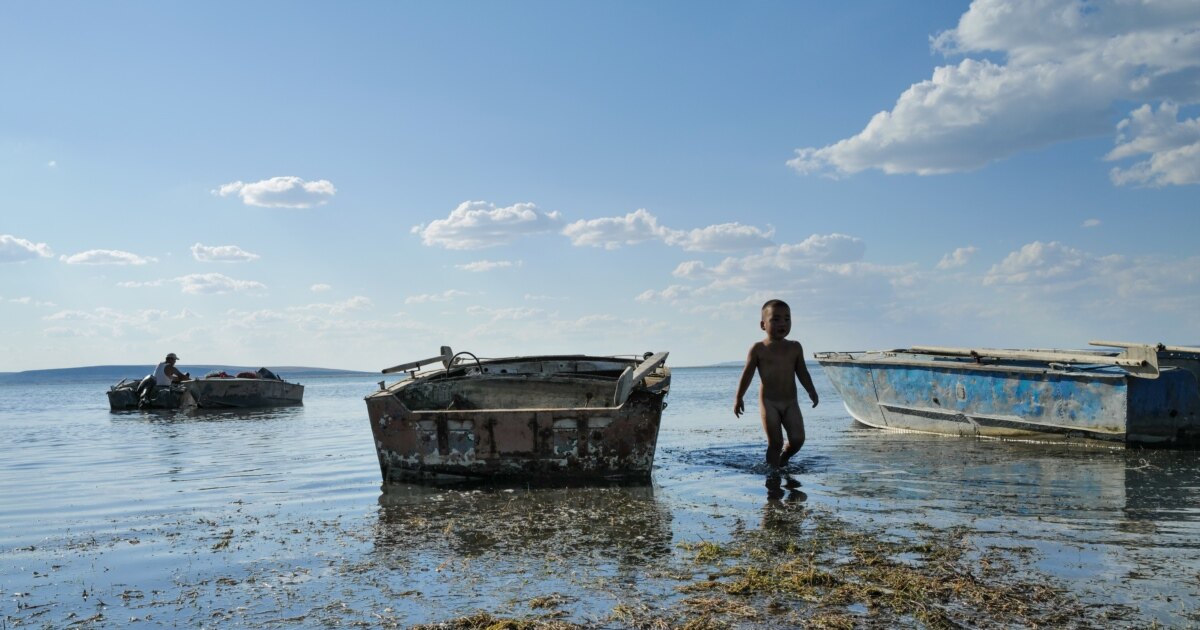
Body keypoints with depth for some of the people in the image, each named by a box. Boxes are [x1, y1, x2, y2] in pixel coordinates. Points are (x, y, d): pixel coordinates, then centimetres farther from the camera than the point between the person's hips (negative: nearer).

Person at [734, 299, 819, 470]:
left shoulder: (795, 348, 6)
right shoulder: (758, 349, -3)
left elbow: (802, 372, 13)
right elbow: (748, 374, 1)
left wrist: (811, 392, 6)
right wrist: (738, 398, 1)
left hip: (791, 402, 3)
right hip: (769, 402, -3)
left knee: (798, 439, -6)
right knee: (775, 442, -6)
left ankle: (784, 459, 22)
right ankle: (773, 469, 10)